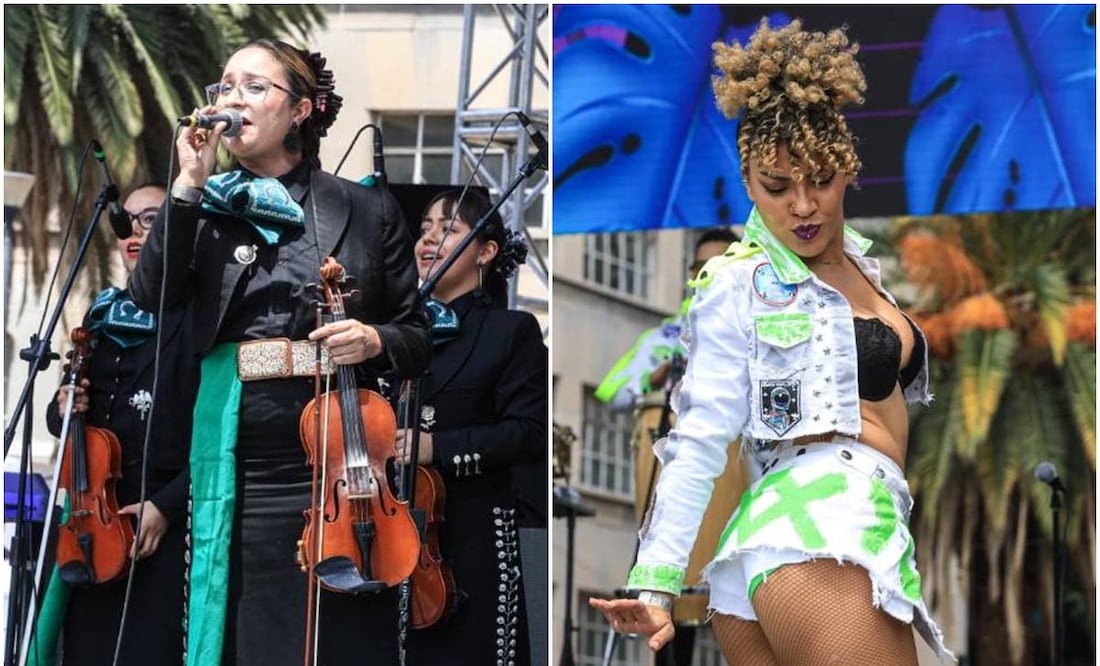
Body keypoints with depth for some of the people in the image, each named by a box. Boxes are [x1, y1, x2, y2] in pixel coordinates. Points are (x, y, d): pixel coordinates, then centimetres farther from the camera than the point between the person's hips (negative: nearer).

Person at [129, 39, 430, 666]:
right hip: (242, 461, 1)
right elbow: (152, 298, -7)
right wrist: (189, 186, -9)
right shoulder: (205, 208, 10)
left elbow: (418, 336, 9)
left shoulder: (368, 209, 7)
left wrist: (375, 340, -13)